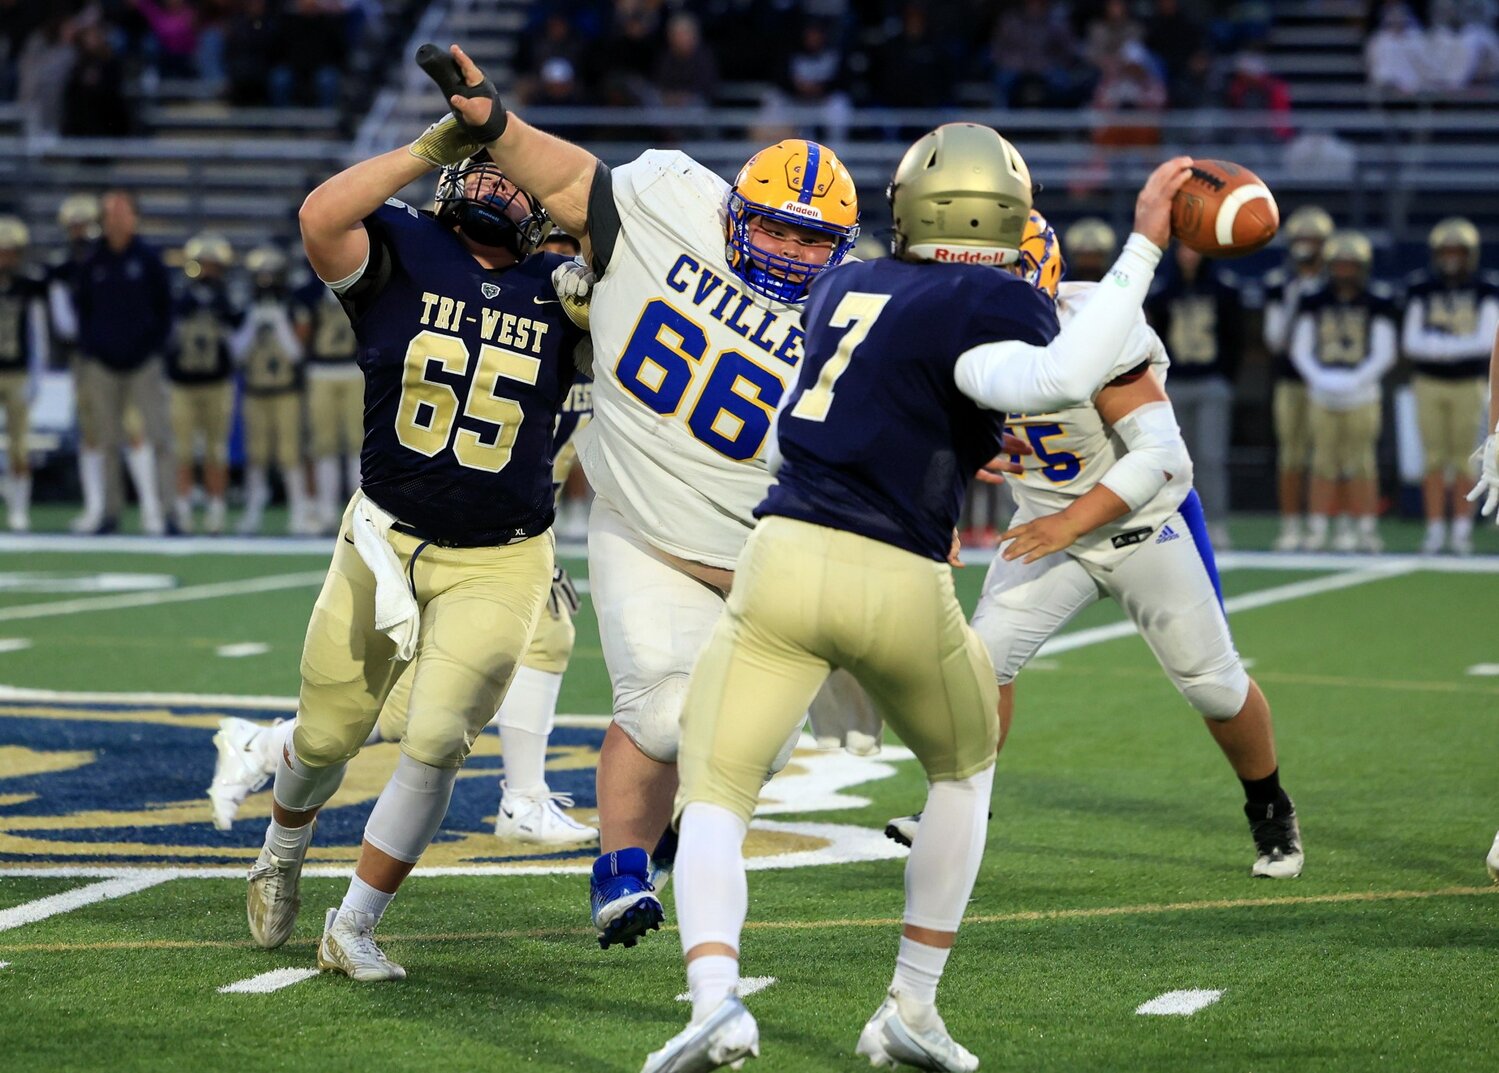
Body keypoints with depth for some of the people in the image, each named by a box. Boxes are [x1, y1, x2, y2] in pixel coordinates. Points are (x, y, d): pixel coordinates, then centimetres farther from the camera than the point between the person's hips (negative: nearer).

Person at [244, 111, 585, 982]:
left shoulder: (561, 289, -3)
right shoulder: (401, 251, -7)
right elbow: (321, 217, -26)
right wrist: (431, 147, -28)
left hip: (500, 563, 0)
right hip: (386, 541, 0)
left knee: (437, 741, -12)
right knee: (329, 736, 11)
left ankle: (354, 928, 4)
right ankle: (284, 853, 45)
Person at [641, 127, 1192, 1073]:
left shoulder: (844, 288, 16)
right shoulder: (993, 302, -2)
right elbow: (1058, 380, -24)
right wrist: (1142, 249, -19)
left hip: (787, 558, 2)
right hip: (900, 584, -2)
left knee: (714, 797, 5)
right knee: (965, 772, 26)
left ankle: (716, 997, -22)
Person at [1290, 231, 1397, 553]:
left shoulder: (1377, 302, -1)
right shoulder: (1314, 301, 5)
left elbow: (1384, 354, -2)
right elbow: (1300, 349, 6)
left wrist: (1352, 382, -13)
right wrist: (1320, 379, -10)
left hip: (1361, 395, -2)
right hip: (1324, 395, 2)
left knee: (1359, 463, 0)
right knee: (1325, 463, 3)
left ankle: (1365, 528, 6)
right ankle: (1317, 529, 7)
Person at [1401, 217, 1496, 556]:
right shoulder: (1421, 289, 1)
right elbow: (1411, 342, -4)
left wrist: (1438, 344, -19)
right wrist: (1460, 345, -18)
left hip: (1468, 385, -1)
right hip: (1429, 384, 1)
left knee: (1463, 460, 0)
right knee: (1434, 460, 2)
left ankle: (1462, 531, 6)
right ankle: (1435, 531, 6)